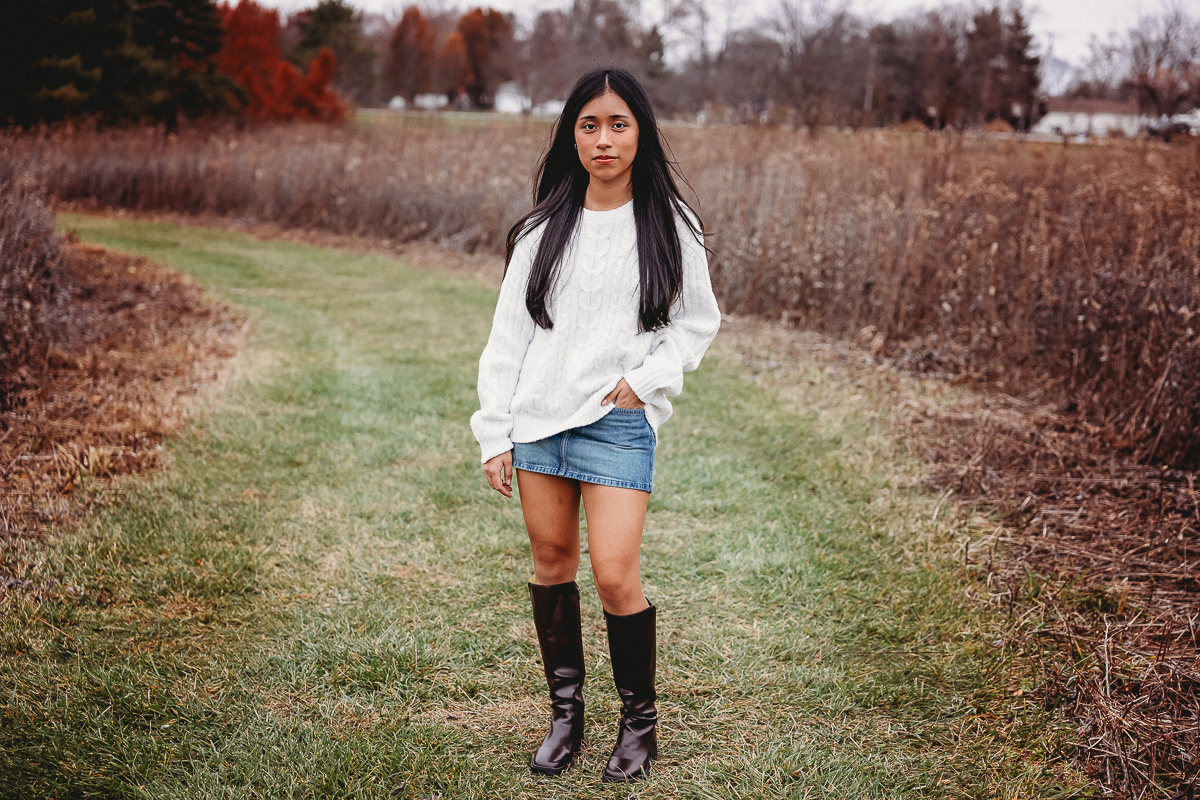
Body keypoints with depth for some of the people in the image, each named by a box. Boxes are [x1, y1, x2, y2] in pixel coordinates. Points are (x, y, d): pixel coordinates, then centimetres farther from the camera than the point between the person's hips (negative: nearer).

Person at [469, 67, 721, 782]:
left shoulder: (669, 226, 2)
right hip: (538, 418, 3)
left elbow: (699, 321, 9)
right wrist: (495, 435, 3)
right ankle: (565, 711, 24)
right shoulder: (544, 230, 6)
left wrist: (646, 379, -7)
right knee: (552, 565, 8)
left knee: (615, 576, -9)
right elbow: (509, 333, 7)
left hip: (619, 422, -3)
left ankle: (640, 721, 11)